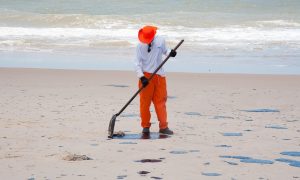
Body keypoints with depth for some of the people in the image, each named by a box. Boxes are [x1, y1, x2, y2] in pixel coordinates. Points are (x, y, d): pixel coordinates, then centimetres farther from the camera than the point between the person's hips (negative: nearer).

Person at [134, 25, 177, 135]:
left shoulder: (160, 41, 1)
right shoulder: (140, 46, -6)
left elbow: (164, 51, 18)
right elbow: (137, 63, -8)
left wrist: (170, 53, -6)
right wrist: (142, 77, -20)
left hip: (159, 76, 2)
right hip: (146, 76, -2)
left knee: (160, 101, 2)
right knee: (145, 102, -1)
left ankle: (163, 127, 3)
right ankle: (145, 126, 9)